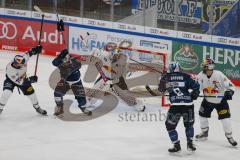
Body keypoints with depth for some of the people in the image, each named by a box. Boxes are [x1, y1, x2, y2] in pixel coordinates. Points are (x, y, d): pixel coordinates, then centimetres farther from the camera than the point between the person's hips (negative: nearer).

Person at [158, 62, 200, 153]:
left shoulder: (166, 77, 9)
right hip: (188, 105, 2)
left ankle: (176, 145, 12)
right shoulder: (185, 77, 10)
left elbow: (161, 90, 18)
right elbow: (195, 85, 5)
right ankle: (190, 143, 19)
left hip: (175, 105, -2)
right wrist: (194, 94, 23)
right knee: (189, 124, 26)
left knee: (170, 125, 17)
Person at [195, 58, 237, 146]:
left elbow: (230, 86, -22)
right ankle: (204, 133, 32)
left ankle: (229, 137, 1)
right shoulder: (201, 76, -14)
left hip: (220, 100, -5)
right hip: (208, 100, 5)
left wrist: (229, 92, -40)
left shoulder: (219, 75, -26)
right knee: (202, 115, 10)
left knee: (225, 118, -11)